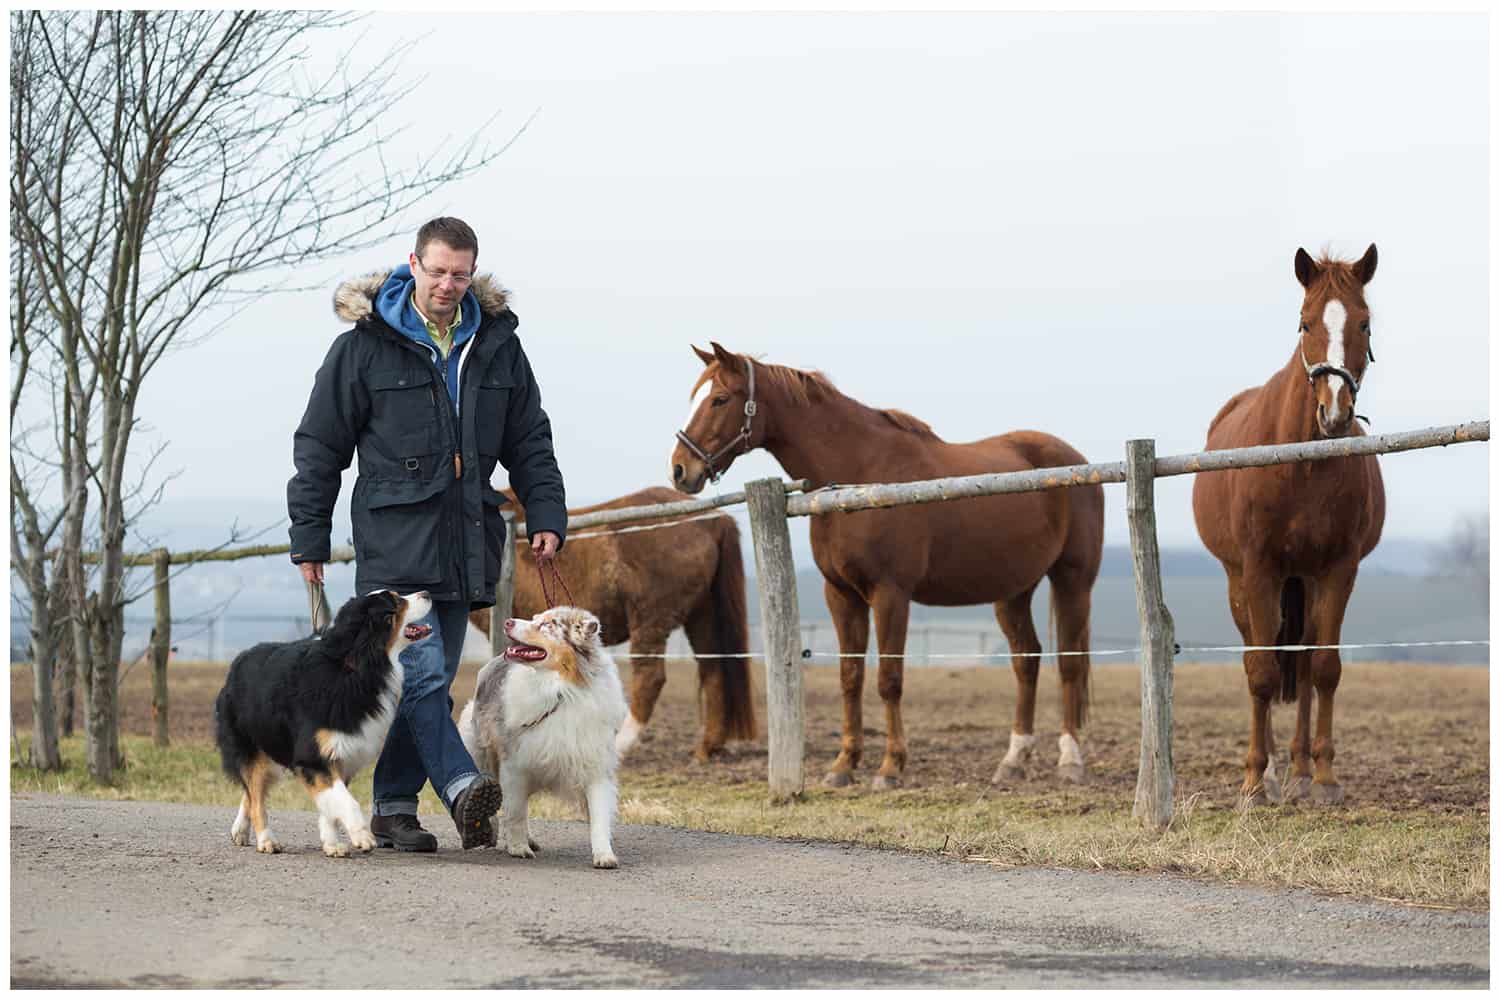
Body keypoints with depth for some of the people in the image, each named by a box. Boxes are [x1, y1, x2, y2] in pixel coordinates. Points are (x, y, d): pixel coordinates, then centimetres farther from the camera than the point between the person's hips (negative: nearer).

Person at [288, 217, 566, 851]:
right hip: (394, 542, -5)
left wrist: (546, 515, 5)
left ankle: (394, 808, 13)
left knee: (433, 681, 7)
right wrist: (309, 536, 1)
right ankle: (462, 787, -31)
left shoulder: (497, 346, 12)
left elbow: (530, 444, 18)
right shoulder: (365, 346, -1)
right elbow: (319, 447, 3)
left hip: (464, 547, 5)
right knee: (422, 672, -18)